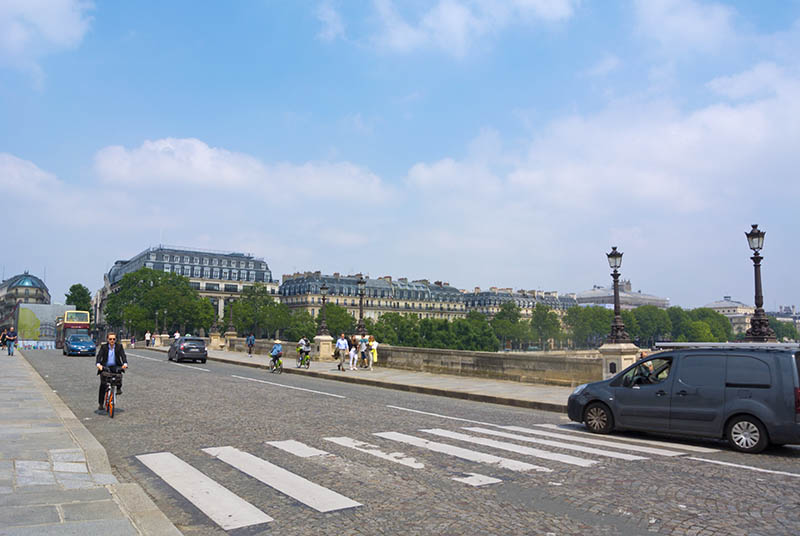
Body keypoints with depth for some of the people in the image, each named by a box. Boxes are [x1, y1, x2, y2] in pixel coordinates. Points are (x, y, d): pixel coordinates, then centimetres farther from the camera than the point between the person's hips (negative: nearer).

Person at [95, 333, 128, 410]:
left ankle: (119, 388, -12)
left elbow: (123, 356, -11)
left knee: (119, 370, -34)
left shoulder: (119, 346, -1)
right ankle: (100, 403, 2)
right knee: (103, 384, -12)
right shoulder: (104, 346, -2)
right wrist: (98, 364, -34)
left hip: (115, 366, 0)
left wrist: (125, 363, -31)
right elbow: (99, 356, -14)